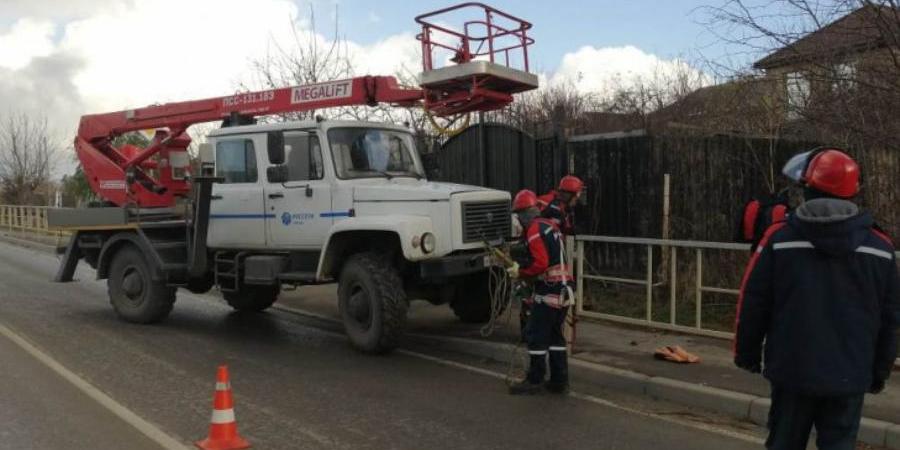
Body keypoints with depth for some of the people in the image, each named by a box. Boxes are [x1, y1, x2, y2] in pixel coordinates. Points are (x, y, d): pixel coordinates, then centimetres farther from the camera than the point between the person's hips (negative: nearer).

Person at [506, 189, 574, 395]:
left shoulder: (534, 231, -14)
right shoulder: (550, 225, 13)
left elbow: (540, 264, -21)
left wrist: (520, 272, -8)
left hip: (549, 291, -9)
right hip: (564, 289, 9)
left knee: (536, 335, 0)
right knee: (555, 335, 14)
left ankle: (535, 380, 7)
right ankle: (559, 381, 18)